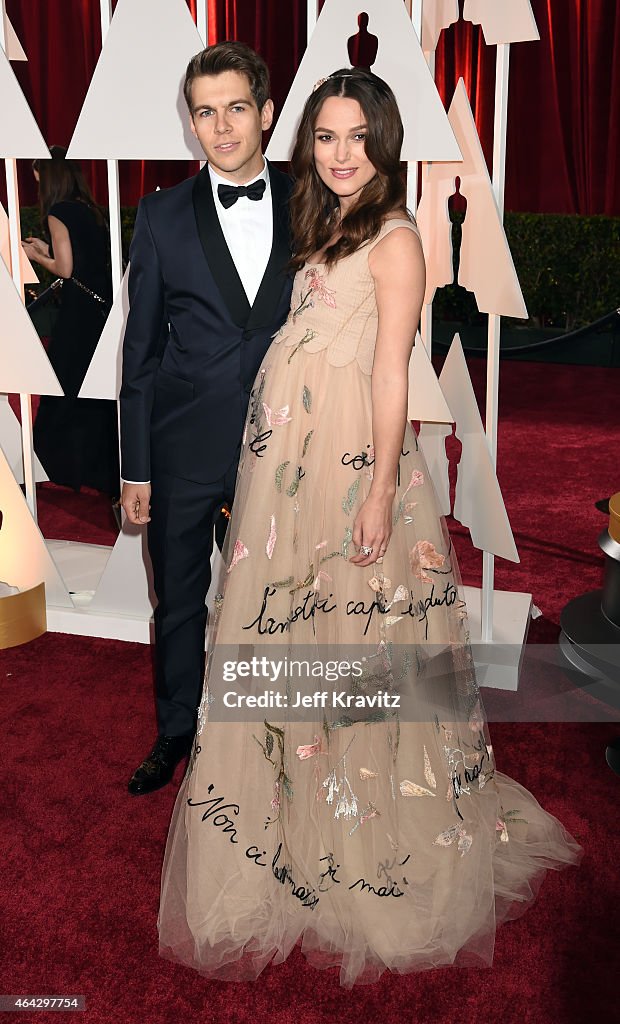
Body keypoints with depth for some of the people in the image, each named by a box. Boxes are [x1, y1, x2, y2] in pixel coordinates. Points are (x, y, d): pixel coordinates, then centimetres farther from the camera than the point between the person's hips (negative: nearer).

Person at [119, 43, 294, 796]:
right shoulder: (163, 216, -1)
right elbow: (141, 349, 0)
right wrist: (134, 467, -2)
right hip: (184, 450, 0)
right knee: (178, 604, 14)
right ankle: (175, 736, 36)